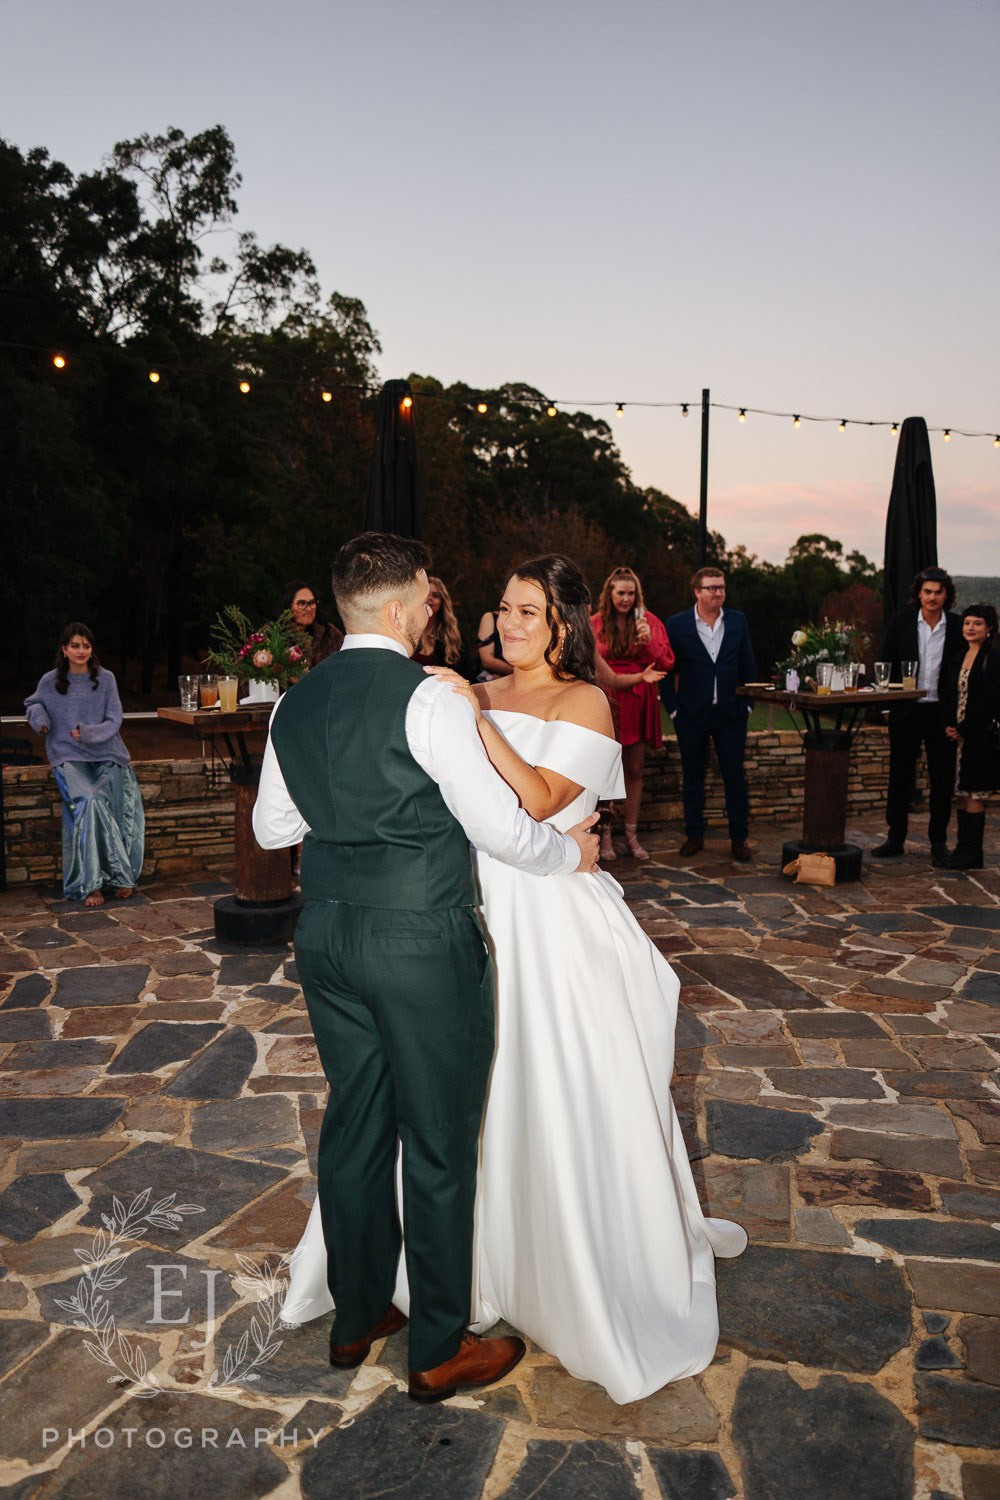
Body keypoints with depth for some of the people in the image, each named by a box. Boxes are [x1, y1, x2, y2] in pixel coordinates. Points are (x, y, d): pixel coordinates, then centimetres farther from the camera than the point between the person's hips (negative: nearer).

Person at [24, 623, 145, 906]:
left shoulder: (106, 679, 7)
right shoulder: (50, 681, 9)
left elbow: (114, 720, 5)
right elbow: (32, 703, 28)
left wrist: (89, 733, -12)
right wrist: (38, 715, 5)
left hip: (105, 753, 1)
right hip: (68, 756, -1)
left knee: (107, 801, -27)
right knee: (88, 801, -28)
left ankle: (122, 876, -18)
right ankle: (91, 883, -25)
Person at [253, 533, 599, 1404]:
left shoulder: (297, 704, 6)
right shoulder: (427, 700, -16)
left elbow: (273, 828, 14)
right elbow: (499, 827, -16)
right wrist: (571, 852, 1)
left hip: (328, 936, 7)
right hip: (422, 943, -7)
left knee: (355, 1125, 20)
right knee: (439, 1142, 8)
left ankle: (357, 1317, 37)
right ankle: (440, 1350, 25)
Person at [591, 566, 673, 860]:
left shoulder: (649, 621, 4)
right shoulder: (595, 624, 0)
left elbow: (666, 663, 1)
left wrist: (650, 640, -14)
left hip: (639, 703, 2)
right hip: (608, 703, -2)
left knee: (635, 771, 6)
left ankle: (632, 835, 14)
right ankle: (605, 835, 9)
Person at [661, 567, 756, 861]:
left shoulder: (738, 621, 5)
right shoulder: (677, 624, -3)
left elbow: (748, 666, 9)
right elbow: (666, 670, 0)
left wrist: (746, 704, 3)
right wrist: (673, 709, -4)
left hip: (731, 714, 1)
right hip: (692, 715, -1)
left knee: (735, 777, 4)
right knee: (692, 778, 8)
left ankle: (739, 839, 12)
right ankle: (694, 835, 20)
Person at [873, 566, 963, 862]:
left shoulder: (957, 627, -1)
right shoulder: (901, 622, 1)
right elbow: (885, 663, 5)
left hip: (942, 713, 0)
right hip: (906, 711, 1)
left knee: (942, 779, 6)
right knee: (899, 777, 7)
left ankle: (938, 842, 18)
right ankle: (895, 838, 18)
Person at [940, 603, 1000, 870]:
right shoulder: (957, 658, 14)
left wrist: (963, 729, -14)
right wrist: (948, 725, -3)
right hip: (957, 735, 7)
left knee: (974, 794, -5)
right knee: (960, 793, 9)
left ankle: (973, 853, 2)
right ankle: (963, 847, 17)